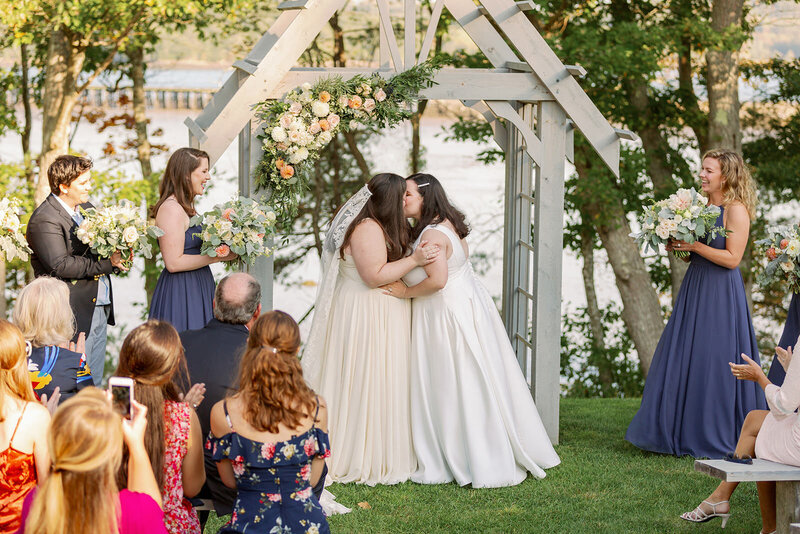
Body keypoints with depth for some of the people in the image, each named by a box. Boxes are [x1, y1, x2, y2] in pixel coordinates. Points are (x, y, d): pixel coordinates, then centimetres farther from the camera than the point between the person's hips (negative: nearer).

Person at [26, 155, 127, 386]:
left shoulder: (86, 207, 13)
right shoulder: (45, 219, -15)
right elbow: (60, 265, -24)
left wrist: (117, 252, -2)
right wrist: (106, 263, -21)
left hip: (100, 309, 9)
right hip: (75, 314, -9)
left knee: (94, 383, 13)